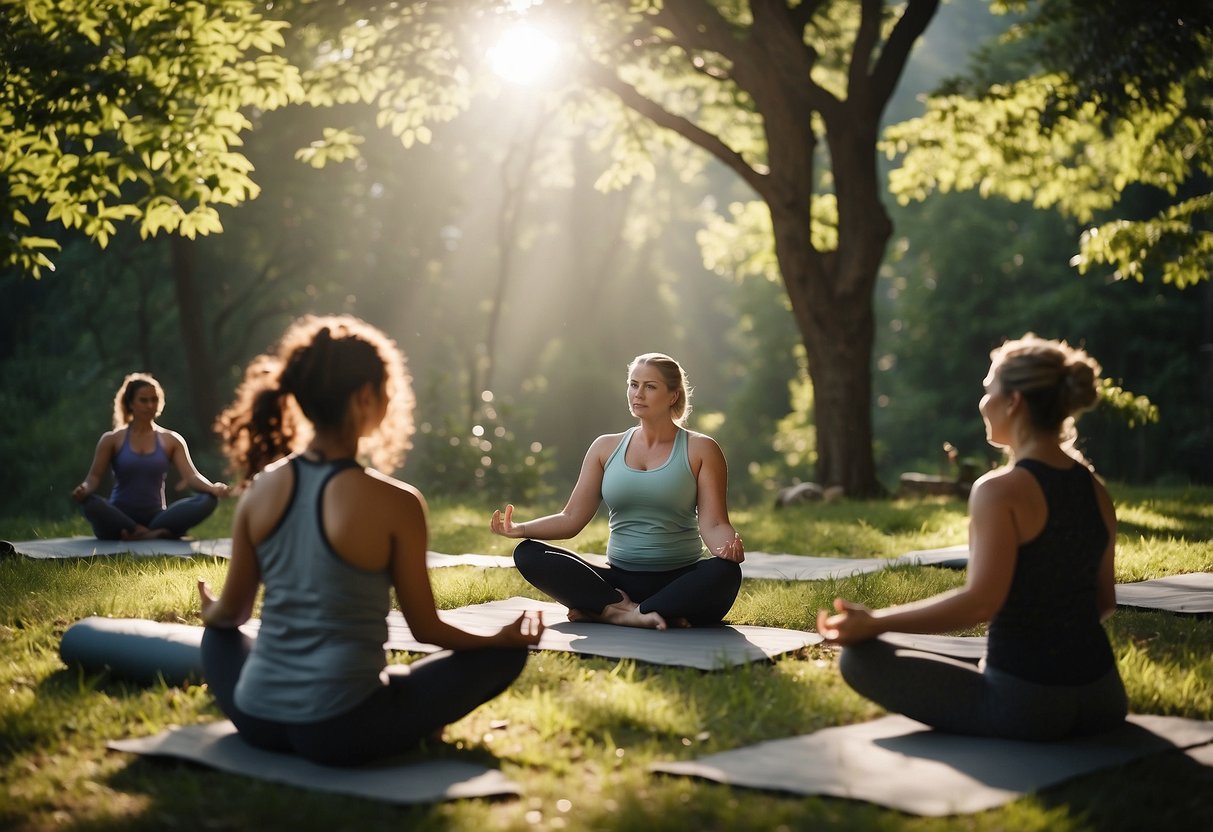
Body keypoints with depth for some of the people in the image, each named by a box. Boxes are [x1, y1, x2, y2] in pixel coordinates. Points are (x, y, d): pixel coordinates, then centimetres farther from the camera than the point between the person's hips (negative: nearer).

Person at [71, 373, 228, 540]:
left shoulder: (171, 440, 9)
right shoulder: (112, 439, 7)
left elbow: (191, 476, -1)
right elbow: (95, 476, 1)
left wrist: (212, 488, -24)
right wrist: (84, 489, -24)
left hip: (155, 518, 2)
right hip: (119, 520, -1)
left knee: (208, 500, -24)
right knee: (89, 503, -35)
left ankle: (141, 535, -31)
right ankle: (153, 534, -30)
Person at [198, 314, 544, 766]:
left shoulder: (262, 488, 0)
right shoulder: (395, 503, -14)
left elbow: (230, 613, 11)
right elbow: (425, 628, -3)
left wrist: (210, 613, 36)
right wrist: (503, 638, 15)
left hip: (257, 721, 5)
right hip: (339, 731, -5)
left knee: (219, 634, 38)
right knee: (504, 654, 9)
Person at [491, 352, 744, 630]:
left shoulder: (699, 450, 3)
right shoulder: (606, 447, 11)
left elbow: (713, 523, -5)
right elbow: (571, 518, 7)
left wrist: (729, 545, -28)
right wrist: (521, 528, -11)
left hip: (678, 582, -2)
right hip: (618, 580, 3)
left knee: (725, 572, -37)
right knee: (528, 554, -18)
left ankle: (605, 611, -32)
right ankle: (629, 611, -31)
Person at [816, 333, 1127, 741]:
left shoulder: (1000, 491, -16)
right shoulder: (1094, 490, 6)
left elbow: (981, 601, -26)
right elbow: (1105, 600, 14)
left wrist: (874, 622, -21)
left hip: (1027, 702, -8)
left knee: (860, 656, 2)